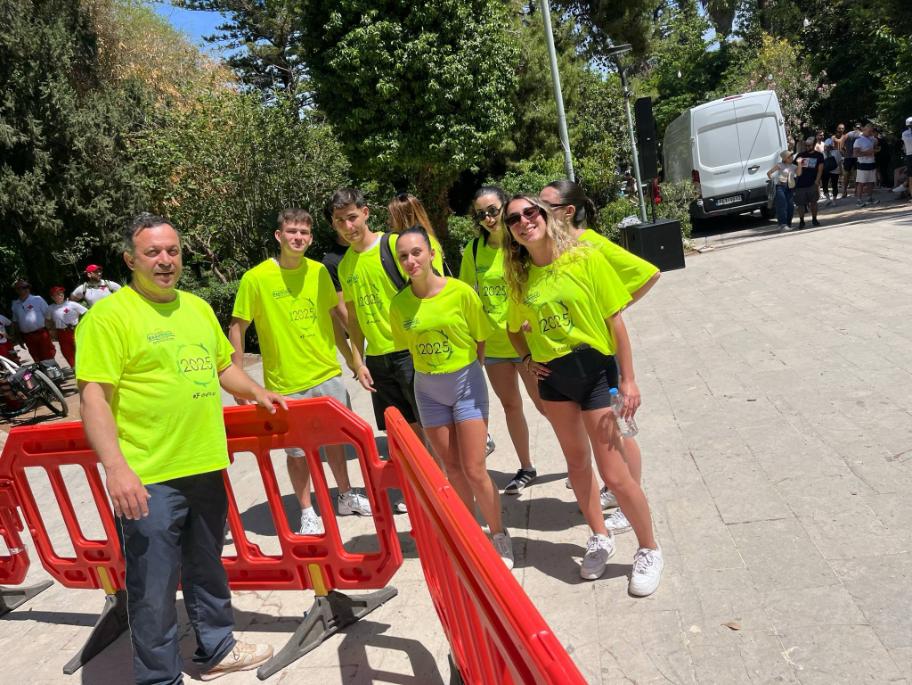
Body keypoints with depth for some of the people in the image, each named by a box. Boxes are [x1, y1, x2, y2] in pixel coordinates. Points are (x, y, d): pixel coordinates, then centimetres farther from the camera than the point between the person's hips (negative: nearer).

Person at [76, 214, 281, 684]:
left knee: (207, 570, 22)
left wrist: (258, 394, 10)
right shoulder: (109, 315, -10)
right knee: (153, 589, 4)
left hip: (206, 465, 7)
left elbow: (223, 366, 24)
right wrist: (115, 466, -24)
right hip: (148, 478, -7)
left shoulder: (197, 307, 12)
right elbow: (93, 396, -16)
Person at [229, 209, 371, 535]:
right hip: (286, 383, -4)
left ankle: (347, 497, 38)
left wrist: (350, 357, 15)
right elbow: (237, 328, -7)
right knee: (297, 450, 6)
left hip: (327, 374, 4)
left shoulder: (319, 272, 1)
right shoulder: (255, 278, -11)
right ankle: (308, 513, 26)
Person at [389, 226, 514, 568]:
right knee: (452, 469, 11)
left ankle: (499, 535, 20)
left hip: (466, 382, -3)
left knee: (474, 471, -2)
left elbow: (480, 340, -3)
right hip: (428, 390, 3)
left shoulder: (461, 292, -15)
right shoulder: (399, 303, -6)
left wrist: (463, 372, 3)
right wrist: (434, 373, 6)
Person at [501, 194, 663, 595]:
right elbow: (515, 328, 20)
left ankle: (649, 551, 20)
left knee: (614, 473, -4)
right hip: (552, 376, 5)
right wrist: (529, 359, 2)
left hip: (594, 368, -4)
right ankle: (600, 537, 38)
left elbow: (615, 320, -9)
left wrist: (628, 379, -11)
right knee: (577, 460, 17)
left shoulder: (585, 259, -11)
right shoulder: (520, 277, 2)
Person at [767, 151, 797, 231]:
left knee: (790, 206, 1)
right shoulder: (779, 165, 3)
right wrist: (773, 180, -1)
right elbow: (769, 173, 3)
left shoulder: (793, 166, 15)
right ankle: (782, 224, -19)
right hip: (781, 187, -5)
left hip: (790, 188, 5)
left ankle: (788, 224, 13)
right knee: (782, 205, -15)